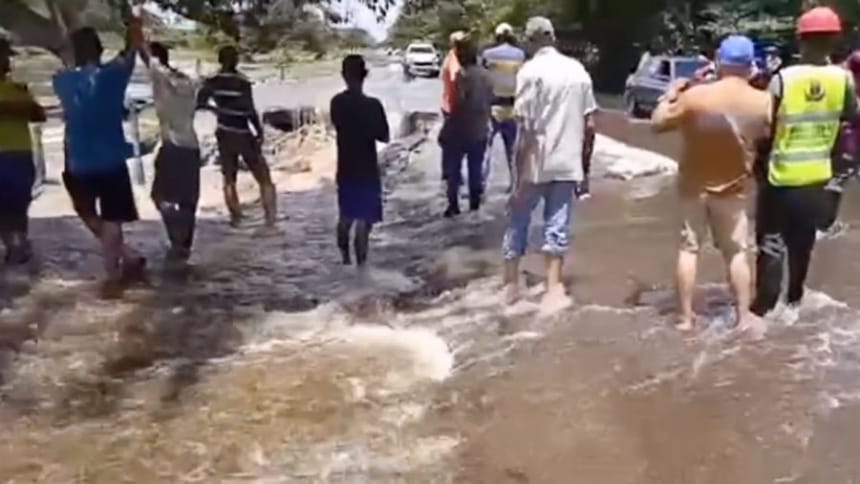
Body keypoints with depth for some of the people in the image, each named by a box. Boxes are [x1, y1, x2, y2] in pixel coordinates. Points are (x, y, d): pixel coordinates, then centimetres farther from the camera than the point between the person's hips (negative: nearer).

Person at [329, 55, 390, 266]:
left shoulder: (336, 103, -2)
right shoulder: (372, 105, -17)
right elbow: (384, 137, -9)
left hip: (345, 169, 5)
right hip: (366, 171, -5)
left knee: (346, 217, 20)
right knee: (363, 220, 0)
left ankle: (346, 259, 30)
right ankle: (360, 264, 1)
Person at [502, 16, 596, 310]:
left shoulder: (531, 71, -10)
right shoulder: (578, 71, 7)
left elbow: (526, 127, -14)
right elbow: (589, 124, 7)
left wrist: (521, 176, -12)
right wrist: (584, 160, 18)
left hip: (535, 164, -4)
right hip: (567, 162, 4)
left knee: (518, 220, 12)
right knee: (557, 225, 9)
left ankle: (511, 285, 22)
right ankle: (553, 291, 8)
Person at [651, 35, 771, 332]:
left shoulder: (695, 96, -18)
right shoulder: (763, 102, -11)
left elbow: (657, 124, -8)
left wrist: (669, 96, 6)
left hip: (694, 186, -1)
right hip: (733, 188, 1)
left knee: (689, 249, 8)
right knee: (736, 253, 13)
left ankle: (685, 317, 9)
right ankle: (743, 317, 15)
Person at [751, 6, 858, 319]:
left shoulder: (783, 79, -17)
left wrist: (759, 163, 6)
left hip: (780, 176, -3)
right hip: (816, 176, 4)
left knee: (771, 244, 5)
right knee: (802, 244, 17)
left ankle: (763, 307, 7)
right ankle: (793, 301, 30)